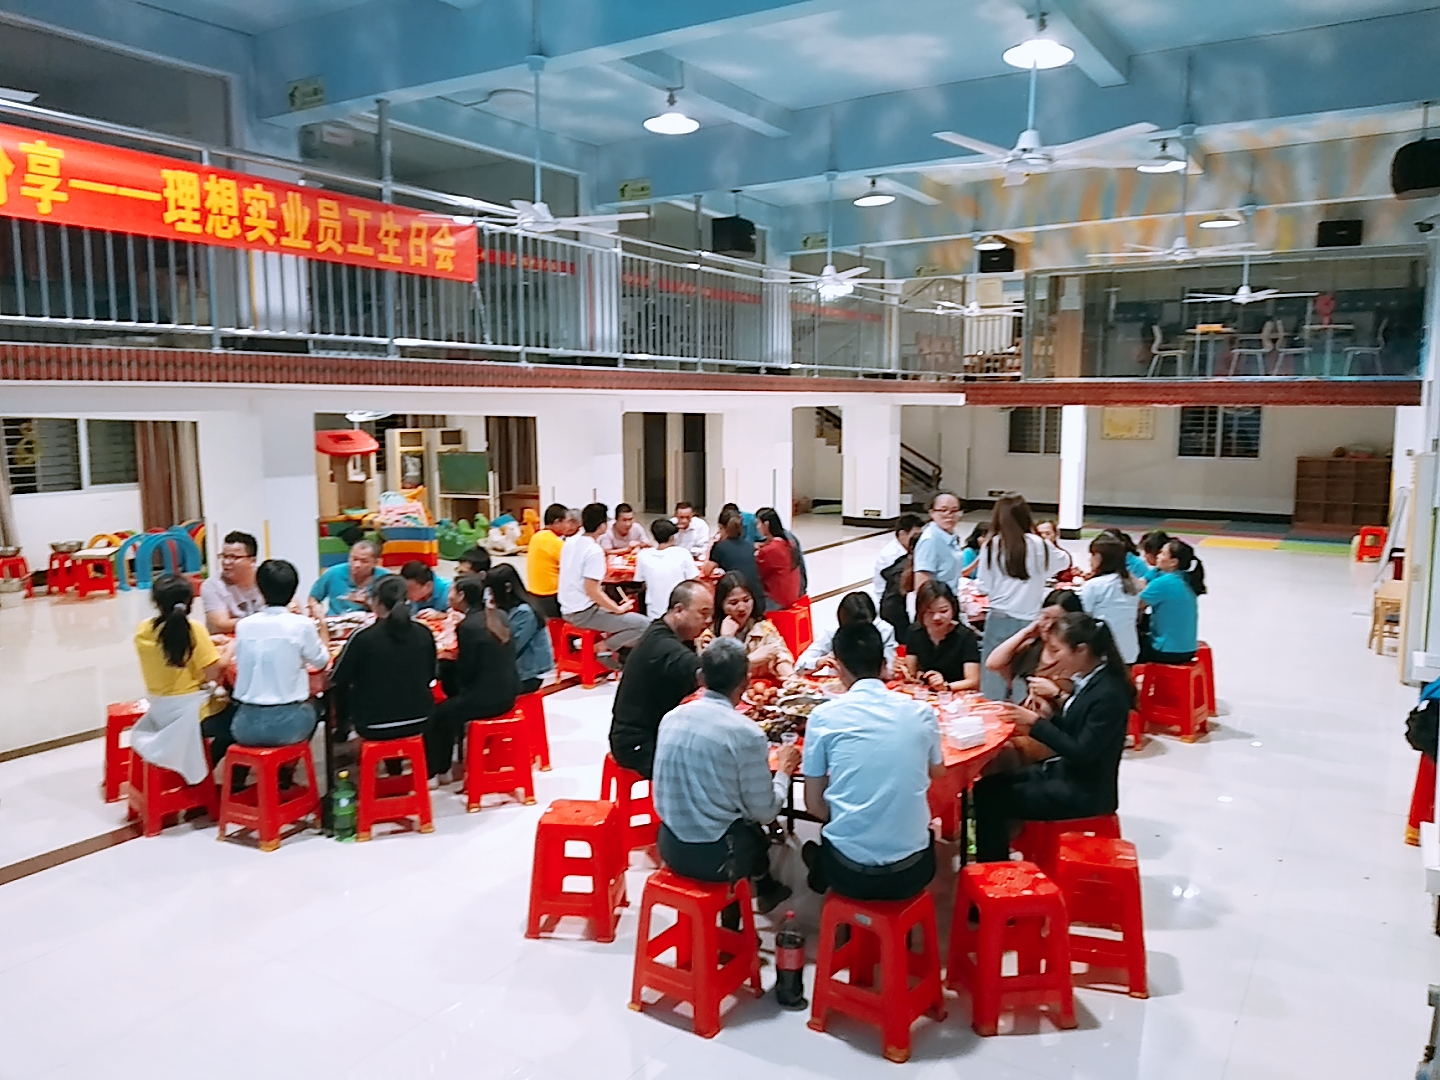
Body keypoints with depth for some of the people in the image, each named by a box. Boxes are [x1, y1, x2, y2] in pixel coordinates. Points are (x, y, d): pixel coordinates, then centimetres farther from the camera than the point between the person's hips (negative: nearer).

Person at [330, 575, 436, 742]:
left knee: (345, 692, 23)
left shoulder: (362, 637, -17)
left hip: (374, 727, -2)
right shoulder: (424, 633, -6)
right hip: (419, 723, 3)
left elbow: (337, 679, -5)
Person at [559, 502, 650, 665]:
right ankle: (603, 647, -3)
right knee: (644, 625, -13)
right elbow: (591, 590, -24)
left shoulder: (570, 542, 5)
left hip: (568, 609, 9)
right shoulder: (594, 551, -20)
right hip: (584, 613, -9)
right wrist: (619, 609, -13)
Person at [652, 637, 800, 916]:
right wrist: (783, 770, 7)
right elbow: (764, 813, -11)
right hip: (716, 856, -5)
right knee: (757, 828, 27)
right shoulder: (746, 733, -19)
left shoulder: (671, 718, -3)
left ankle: (765, 889, 49)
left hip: (671, 847, 5)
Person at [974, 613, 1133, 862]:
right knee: (988, 785, 4)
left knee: (992, 798, -12)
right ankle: (994, 864, 12)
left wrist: (1037, 724, -18)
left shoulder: (1108, 694, -23)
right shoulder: (1088, 681, 4)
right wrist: (1033, 723, -5)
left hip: (1083, 792, -9)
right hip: (1066, 772, 9)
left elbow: (1082, 754, -23)